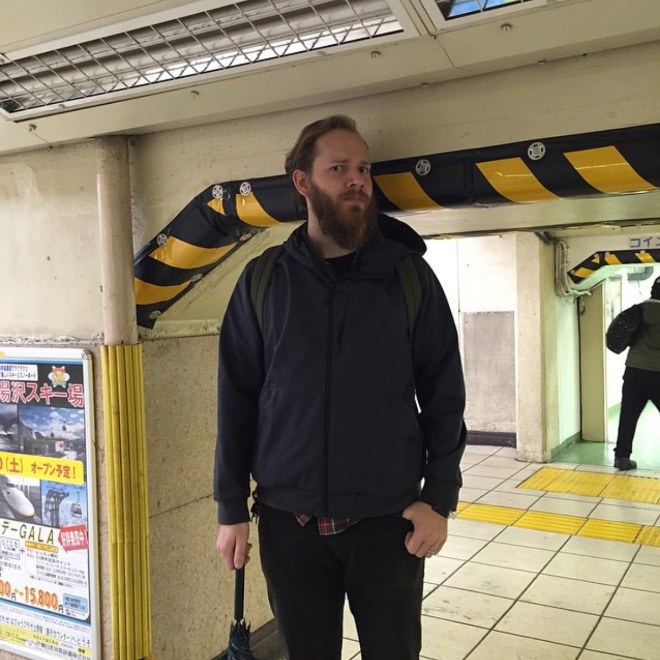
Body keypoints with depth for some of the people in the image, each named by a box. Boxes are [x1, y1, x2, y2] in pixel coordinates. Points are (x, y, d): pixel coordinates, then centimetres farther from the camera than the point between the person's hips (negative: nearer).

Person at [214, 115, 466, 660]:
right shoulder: (264, 280, -1)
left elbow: (444, 396, 0)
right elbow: (237, 400, 1)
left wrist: (440, 497, -5)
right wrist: (231, 509, 1)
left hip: (388, 518, 0)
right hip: (287, 521, 1)